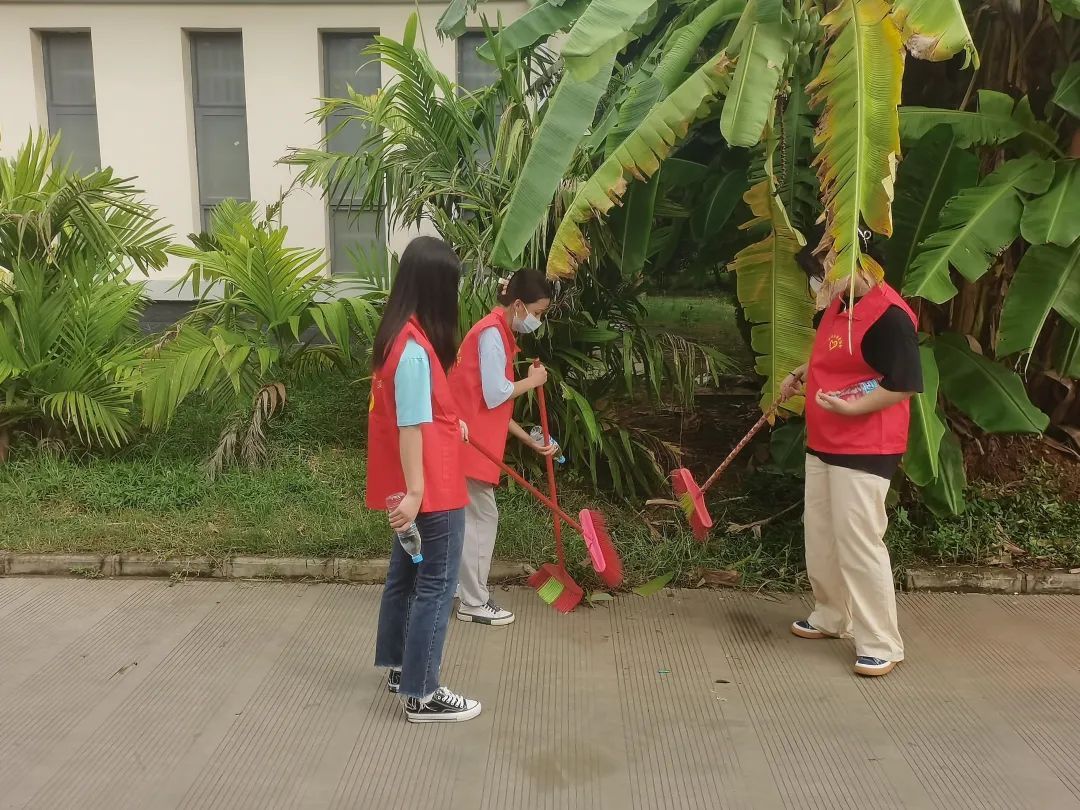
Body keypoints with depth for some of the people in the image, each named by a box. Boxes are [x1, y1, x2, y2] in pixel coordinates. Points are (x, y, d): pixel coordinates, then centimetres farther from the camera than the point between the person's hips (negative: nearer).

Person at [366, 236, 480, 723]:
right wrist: (414, 491, -25)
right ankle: (422, 695, 12)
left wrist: (451, 424, 34)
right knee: (435, 586, 1)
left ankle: (400, 667, 37)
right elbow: (410, 426, -26)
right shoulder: (415, 348, -23)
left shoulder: (397, 334, 7)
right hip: (433, 490, -10)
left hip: (419, 487, 10)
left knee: (406, 574, 20)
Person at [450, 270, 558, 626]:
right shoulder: (491, 332, -14)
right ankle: (474, 602, 9)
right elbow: (494, 396, -21)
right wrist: (532, 380, -5)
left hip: (471, 440, 10)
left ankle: (464, 587, 27)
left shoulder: (499, 332, 16)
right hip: (468, 441, -10)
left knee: (471, 516, 16)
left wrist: (530, 441, 15)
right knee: (481, 517, -1)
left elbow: (497, 407, 16)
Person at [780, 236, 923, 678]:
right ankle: (831, 617, 34)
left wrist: (852, 408, -27)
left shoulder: (889, 316, -20)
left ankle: (881, 644, 5)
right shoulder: (838, 306, 9)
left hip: (865, 451, -10)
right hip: (822, 444, 10)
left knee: (858, 542, -7)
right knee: (820, 533, 17)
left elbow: (904, 385, -22)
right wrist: (800, 374, 12)